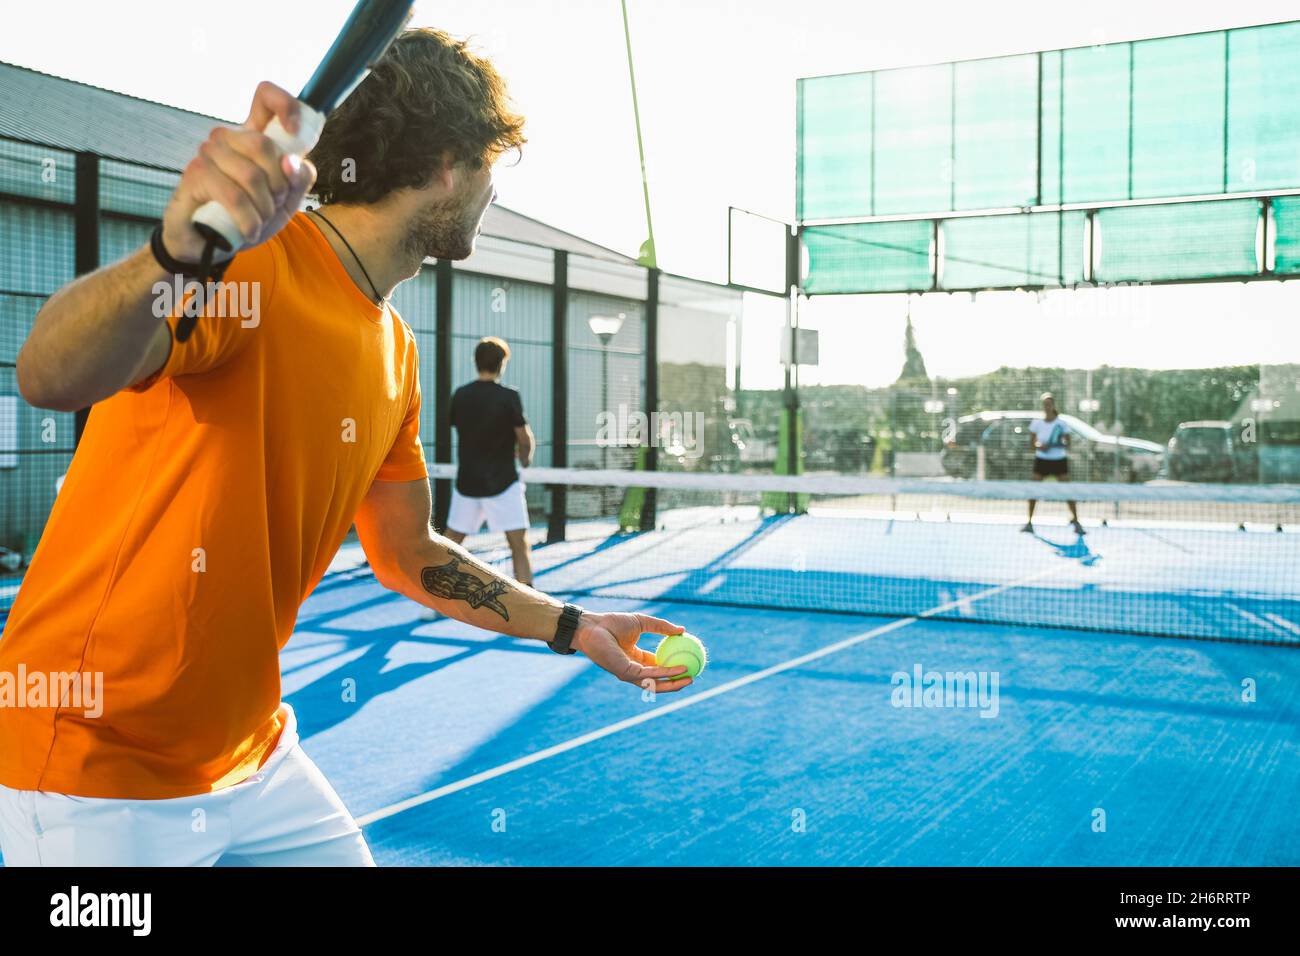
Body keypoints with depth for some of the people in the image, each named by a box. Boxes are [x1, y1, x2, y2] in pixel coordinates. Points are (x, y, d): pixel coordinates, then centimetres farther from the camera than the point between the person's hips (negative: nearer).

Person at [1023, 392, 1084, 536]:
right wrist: (1039, 446, -15)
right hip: (1041, 459, 1)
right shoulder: (1036, 423, 2)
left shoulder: (1062, 423, -3)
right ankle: (1029, 522, 5)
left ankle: (1076, 521, 4)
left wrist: (1062, 444, -21)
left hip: (1059, 460, -1)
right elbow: (1031, 443, 6)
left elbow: (1068, 444, 0)